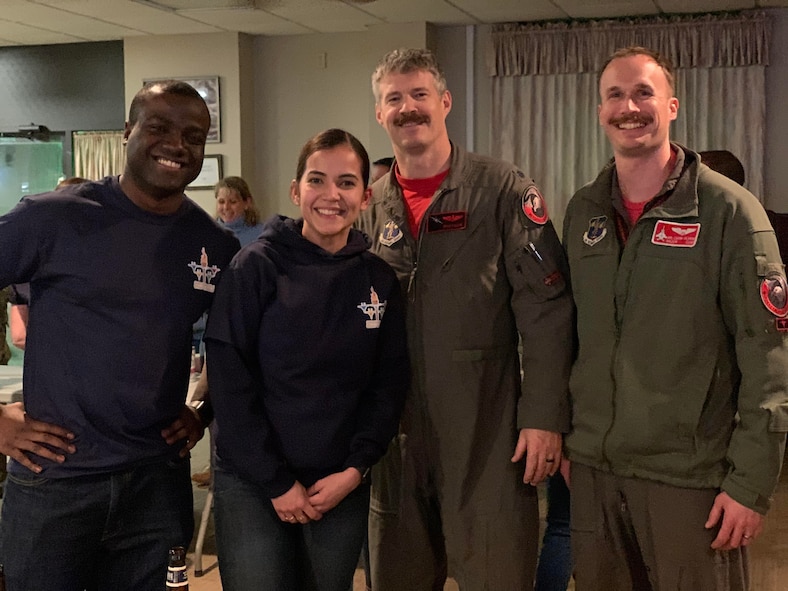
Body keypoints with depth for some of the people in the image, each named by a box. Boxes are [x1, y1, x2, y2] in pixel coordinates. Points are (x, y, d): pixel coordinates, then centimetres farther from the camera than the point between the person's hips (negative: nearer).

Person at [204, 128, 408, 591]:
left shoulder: (379, 279, 1)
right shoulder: (257, 267, -9)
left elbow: (389, 385, 4)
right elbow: (230, 383, -11)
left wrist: (354, 470, -7)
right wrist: (276, 482, -12)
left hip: (342, 487, 3)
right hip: (252, 484, -3)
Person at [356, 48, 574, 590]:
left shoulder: (502, 190, -4)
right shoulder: (371, 206, 10)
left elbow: (546, 311, -9)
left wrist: (544, 418, -14)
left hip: (487, 434, -4)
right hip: (396, 435, 5)